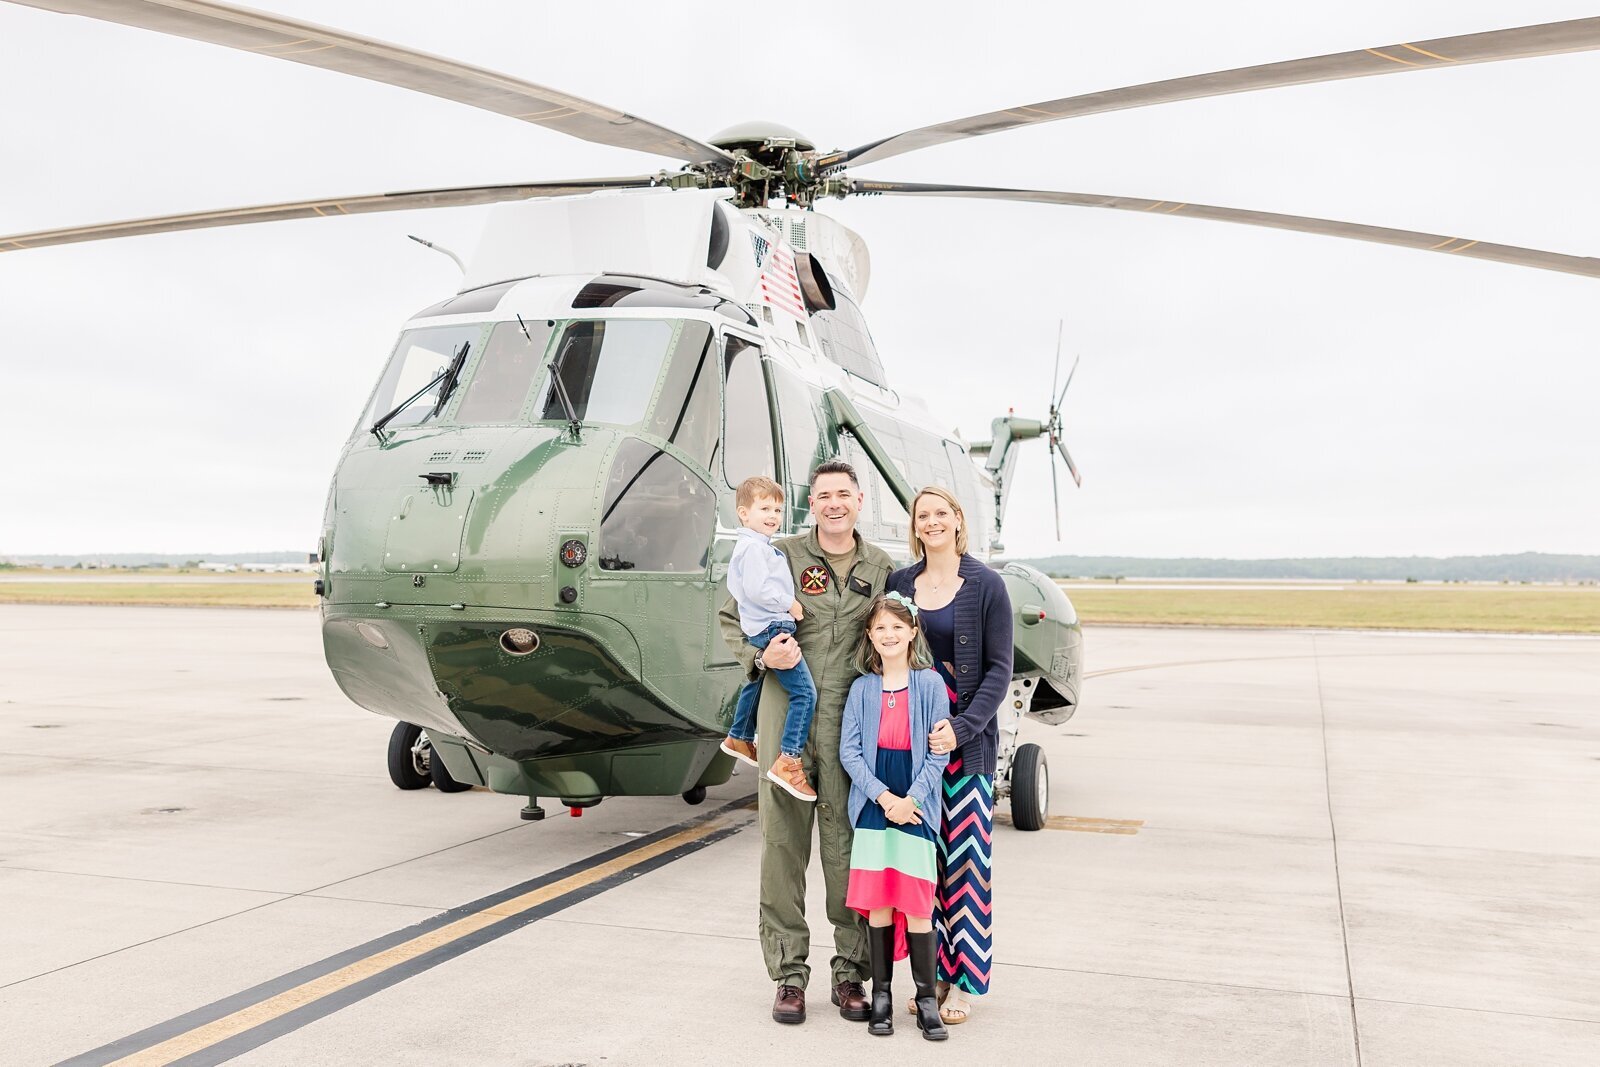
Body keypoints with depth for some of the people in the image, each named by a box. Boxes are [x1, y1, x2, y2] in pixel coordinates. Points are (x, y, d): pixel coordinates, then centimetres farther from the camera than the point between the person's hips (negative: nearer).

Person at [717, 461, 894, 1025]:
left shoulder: (880, 567, 9)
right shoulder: (782, 556, 2)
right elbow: (730, 616, 9)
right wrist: (761, 654, -9)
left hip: (850, 722, 1)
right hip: (785, 715, -1)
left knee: (847, 846, 4)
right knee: (783, 842, 4)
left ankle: (850, 970, 18)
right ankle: (789, 972, 16)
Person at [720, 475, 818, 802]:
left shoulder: (746, 547, 17)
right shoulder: (755, 548, -17)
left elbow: (734, 585, 26)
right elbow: (756, 589, -27)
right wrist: (790, 603, -16)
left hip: (759, 630, 11)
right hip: (772, 628, -11)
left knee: (756, 684, 30)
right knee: (805, 692, -16)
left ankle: (739, 738, 49)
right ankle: (788, 762, -19)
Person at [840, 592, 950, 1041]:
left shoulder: (930, 684, -1)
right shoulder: (862, 688, 5)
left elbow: (939, 752, -3)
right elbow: (849, 750, 1)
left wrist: (910, 799, -11)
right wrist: (882, 796, -10)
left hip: (916, 805, -2)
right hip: (873, 804, 2)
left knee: (917, 904, -2)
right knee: (878, 903, 3)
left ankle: (926, 998, 9)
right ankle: (881, 995, 16)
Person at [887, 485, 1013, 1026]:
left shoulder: (986, 585, -1)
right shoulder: (898, 583, 8)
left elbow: (999, 669, -3)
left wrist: (961, 728, -14)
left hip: (967, 737, -3)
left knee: (966, 854, -1)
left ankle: (965, 980, 10)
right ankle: (931, 973, 16)